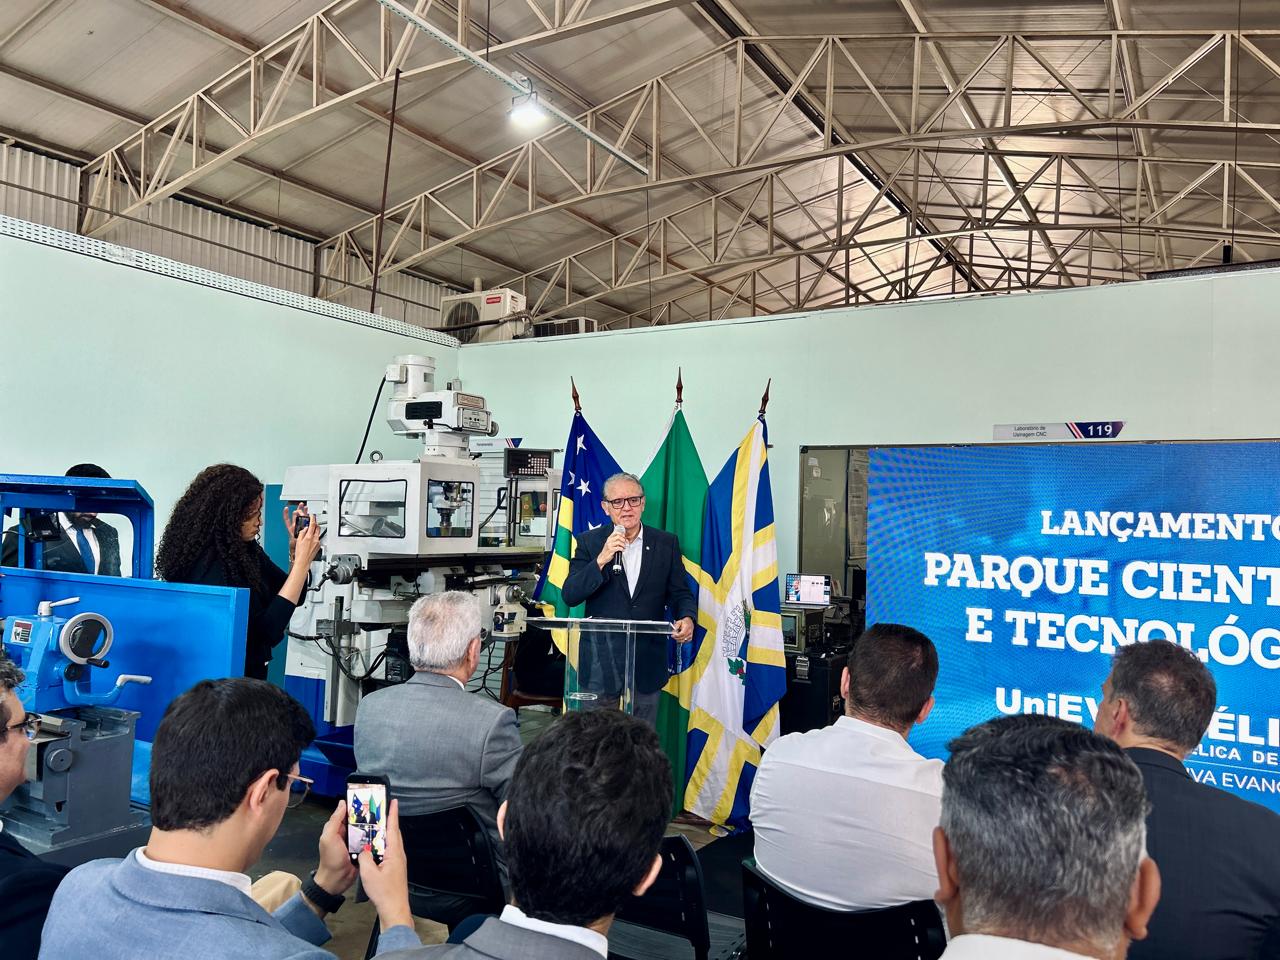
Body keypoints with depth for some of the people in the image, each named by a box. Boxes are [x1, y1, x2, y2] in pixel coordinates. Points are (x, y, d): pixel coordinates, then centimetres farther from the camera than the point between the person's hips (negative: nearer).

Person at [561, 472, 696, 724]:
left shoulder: (666, 543, 5)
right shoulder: (589, 542, 1)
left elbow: (681, 592, 7)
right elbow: (569, 596, -7)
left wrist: (687, 618, -15)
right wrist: (601, 560, -20)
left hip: (647, 662, 1)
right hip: (600, 661, -1)